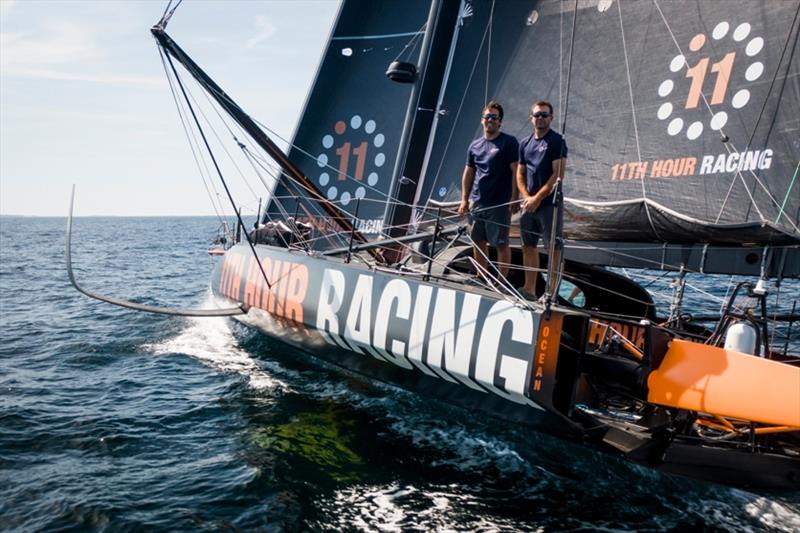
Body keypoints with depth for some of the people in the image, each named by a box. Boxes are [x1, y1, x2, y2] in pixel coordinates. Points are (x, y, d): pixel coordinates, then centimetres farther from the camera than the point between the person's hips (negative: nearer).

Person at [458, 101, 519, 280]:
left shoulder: (509, 142, -3)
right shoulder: (475, 145, 13)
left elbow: (516, 171, -8)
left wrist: (514, 198, -15)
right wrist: (464, 199, 11)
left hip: (499, 204, -6)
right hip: (477, 203, 6)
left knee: (501, 243, 0)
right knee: (478, 241, 12)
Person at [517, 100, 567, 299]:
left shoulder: (556, 141, -4)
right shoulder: (525, 143, 15)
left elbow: (558, 175, -11)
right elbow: (520, 173, 14)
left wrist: (537, 198, -13)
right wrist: (526, 197, -3)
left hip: (549, 203, -6)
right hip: (528, 204, 6)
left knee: (553, 246, -4)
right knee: (528, 246, 9)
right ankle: (529, 290, 17)